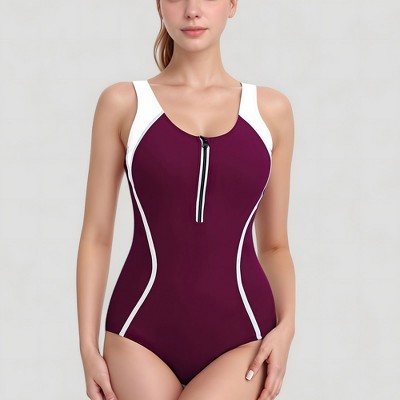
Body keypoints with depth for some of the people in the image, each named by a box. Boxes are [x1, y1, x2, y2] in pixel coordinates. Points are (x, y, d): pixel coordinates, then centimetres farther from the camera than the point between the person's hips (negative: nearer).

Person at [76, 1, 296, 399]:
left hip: (240, 336, 0)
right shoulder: (124, 103, 3)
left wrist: (286, 325, -4)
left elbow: (274, 244, 12)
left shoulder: (270, 109, 7)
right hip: (143, 333, 0)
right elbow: (96, 236, 4)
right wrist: (88, 346, -1)